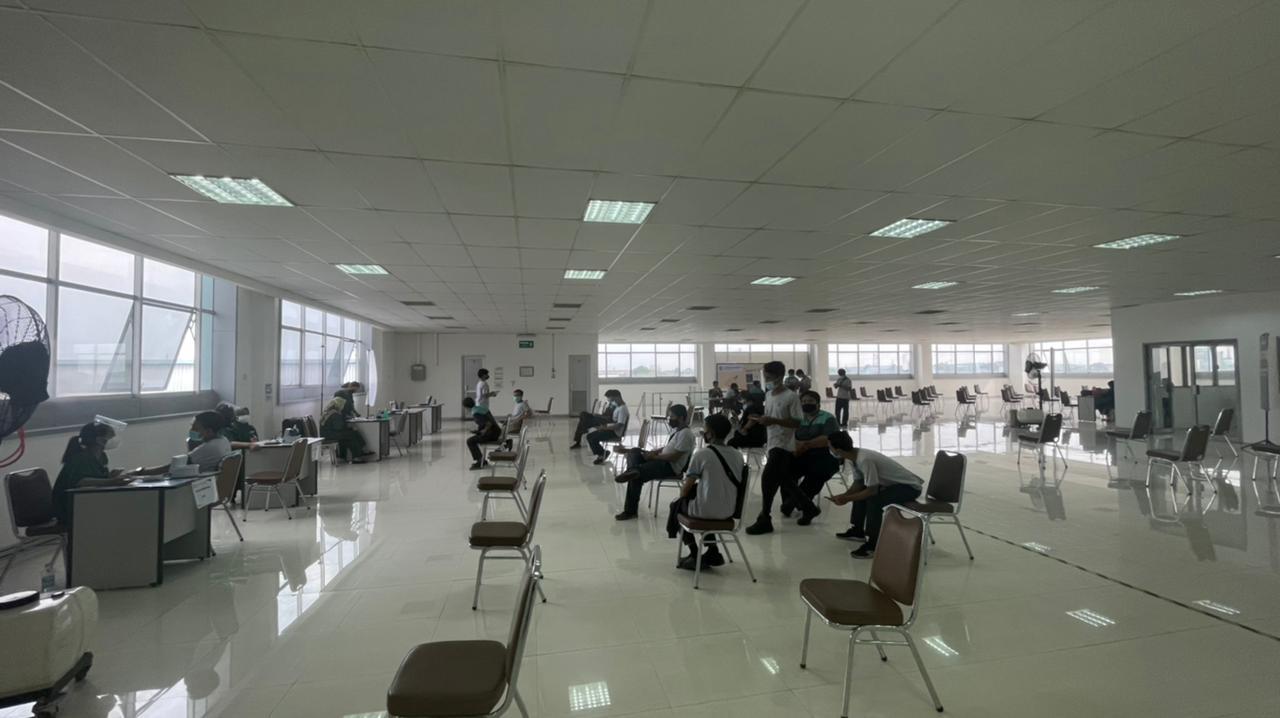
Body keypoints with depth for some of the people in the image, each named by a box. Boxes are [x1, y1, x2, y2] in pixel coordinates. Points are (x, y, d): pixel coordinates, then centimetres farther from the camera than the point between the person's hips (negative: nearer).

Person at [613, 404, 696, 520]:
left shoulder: (685, 434, -21)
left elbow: (674, 457, -24)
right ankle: (633, 471, -25)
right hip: (664, 461, 11)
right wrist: (653, 452, 7)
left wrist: (654, 456, -16)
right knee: (635, 452, 0)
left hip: (671, 467, -10)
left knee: (637, 476, -20)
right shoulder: (676, 429, 12)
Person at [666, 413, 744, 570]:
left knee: (677, 505, 24)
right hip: (729, 511, 6)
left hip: (706, 511, -5)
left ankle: (695, 555, 21)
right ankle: (713, 552, 26)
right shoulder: (738, 455, 3)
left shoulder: (701, 454, -14)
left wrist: (682, 496, 17)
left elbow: (685, 489, -6)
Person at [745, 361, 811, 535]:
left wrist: (773, 420, -25)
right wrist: (757, 419, 2)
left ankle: (764, 520, -3)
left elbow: (797, 422, -16)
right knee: (786, 482, 17)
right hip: (772, 444, 8)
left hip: (783, 445, -8)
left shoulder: (791, 396, -14)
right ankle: (808, 508, 35)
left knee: (767, 480, -13)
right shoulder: (768, 395, 10)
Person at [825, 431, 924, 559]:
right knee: (860, 491, 15)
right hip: (894, 483, 10)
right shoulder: (856, 456, -3)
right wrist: (843, 496, -10)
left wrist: (847, 499, -20)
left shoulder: (865, 460, -31)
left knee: (874, 500, -30)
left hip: (910, 487, -10)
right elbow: (858, 483, 6)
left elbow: (872, 490, -28)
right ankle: (858, 530, 26)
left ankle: (873, 545, -18)